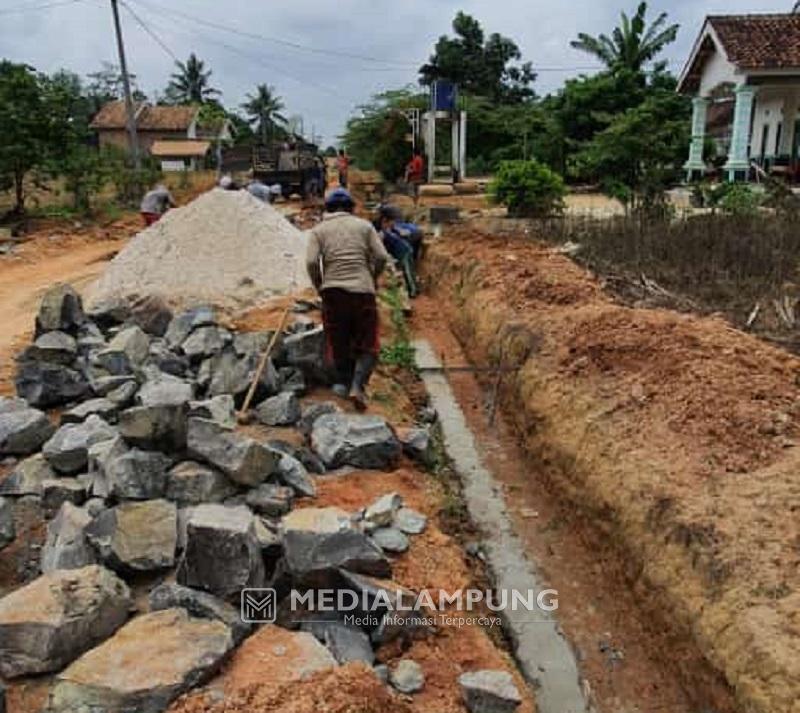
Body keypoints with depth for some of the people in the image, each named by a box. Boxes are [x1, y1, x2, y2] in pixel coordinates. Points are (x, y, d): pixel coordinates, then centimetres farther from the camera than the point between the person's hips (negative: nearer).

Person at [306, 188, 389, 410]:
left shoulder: (319, 230, 8)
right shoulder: (364, 226, 9)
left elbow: (311, 262, -5)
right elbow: (382, 257, 1)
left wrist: (319, 286, 9)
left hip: (333, 291, 1)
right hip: (363, 290, -1)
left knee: (338, 341, 16)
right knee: (367, 345, 6)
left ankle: (343, 382, 24)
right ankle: (358, 385, -10)